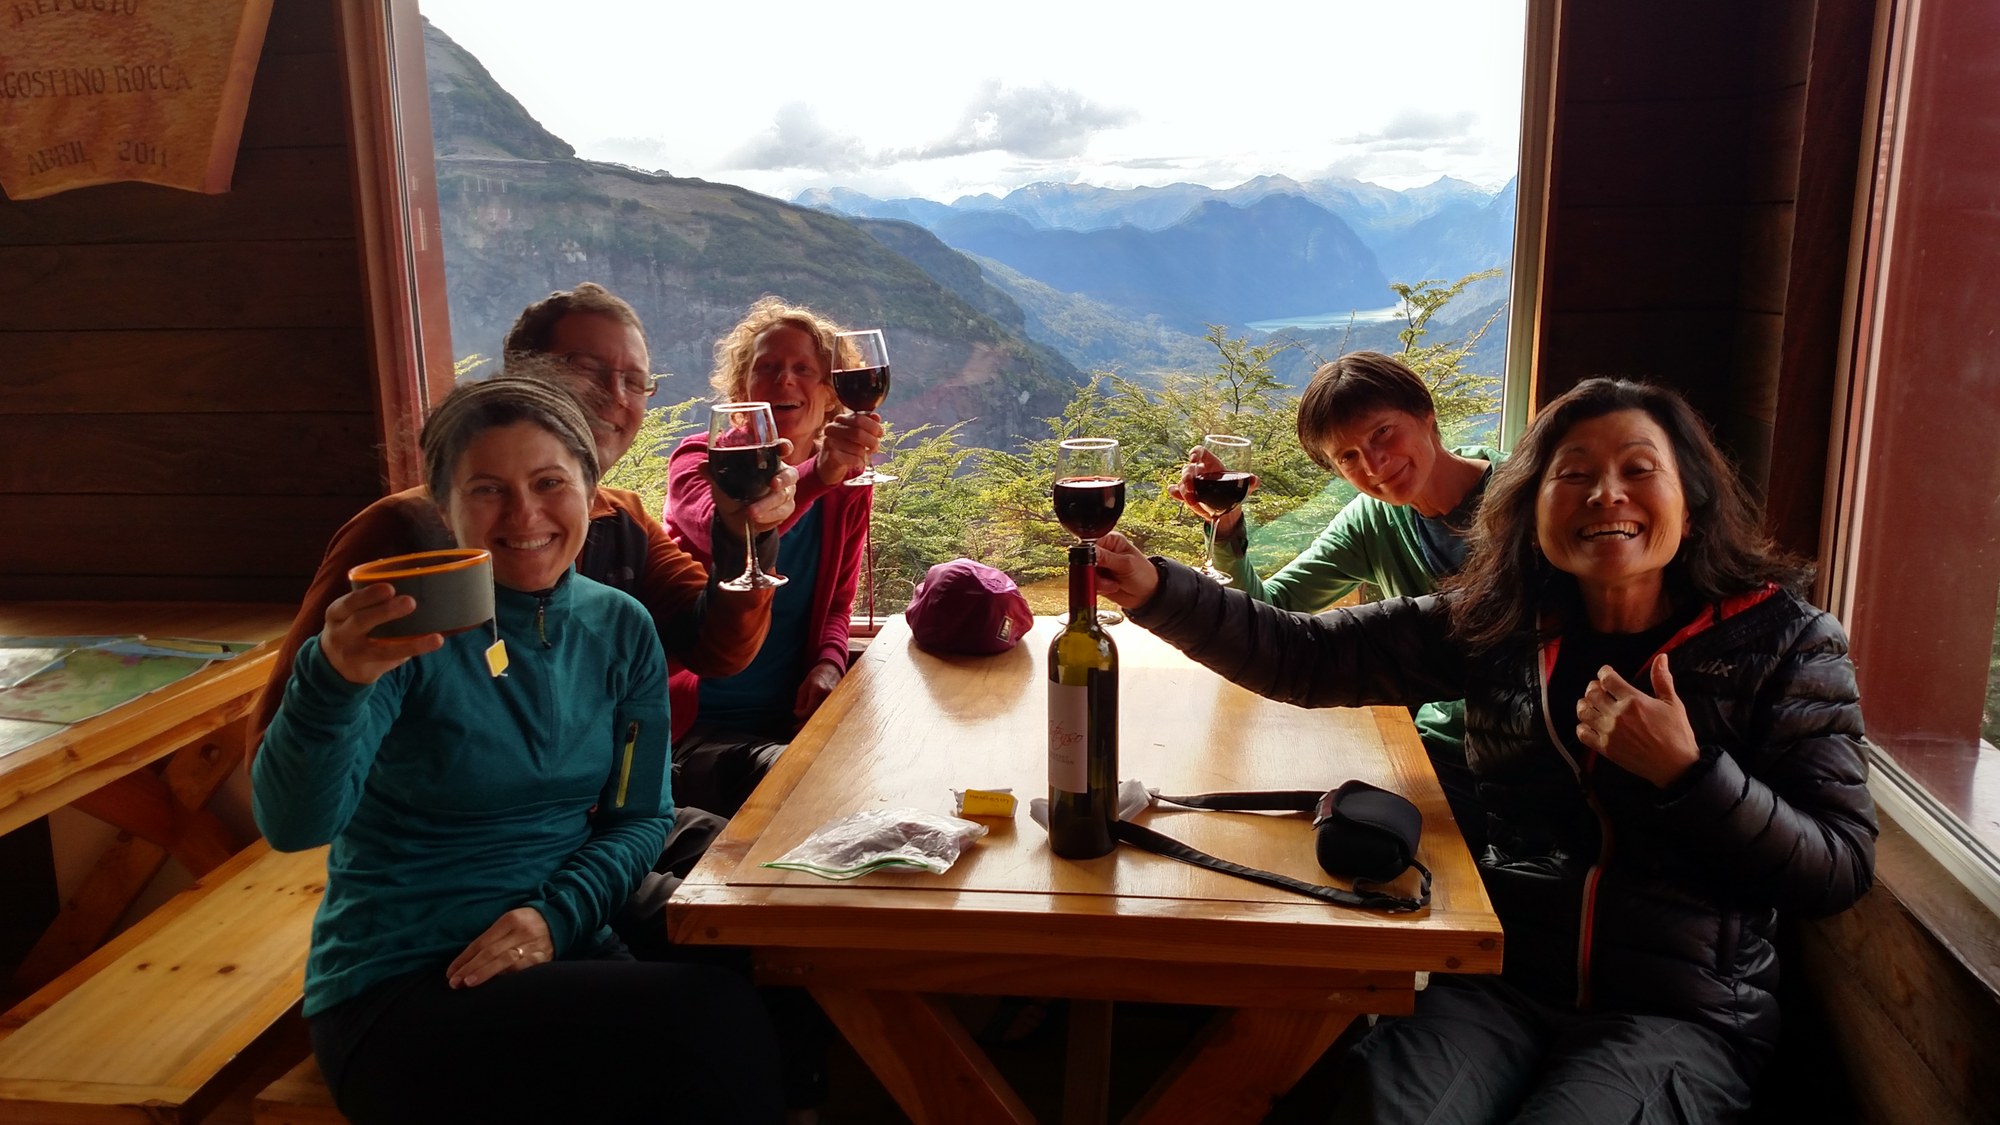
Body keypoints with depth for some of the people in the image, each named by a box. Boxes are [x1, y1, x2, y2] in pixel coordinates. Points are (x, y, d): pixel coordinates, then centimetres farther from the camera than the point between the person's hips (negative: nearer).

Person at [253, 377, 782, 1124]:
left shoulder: (621, 629, 2)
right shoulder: (407, 626, -11)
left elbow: (641, 815, 7)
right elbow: (295, 826, -23)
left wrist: (556, 914, -11)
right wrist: (332, 681, -42)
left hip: (561, 951, 5)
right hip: (395, 990, -4)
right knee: (715, 1019, -25)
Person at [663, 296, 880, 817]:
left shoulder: (847, 485, 5)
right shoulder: (700, 460, -7)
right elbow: (723, 533, -32)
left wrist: (829, 663, -7)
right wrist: (817, 473, -49)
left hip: (794, 713, 5)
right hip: (698, 728, -4)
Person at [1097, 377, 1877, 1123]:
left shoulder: (1784, 643, -2)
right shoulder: (1494, 624, 4)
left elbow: (1841, 869, -3)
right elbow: (1306, 658, 1)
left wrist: (1686, 772, -18)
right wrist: (1155, 590, -11)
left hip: (1683, 1014, -1)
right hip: (1505, 982, 1)